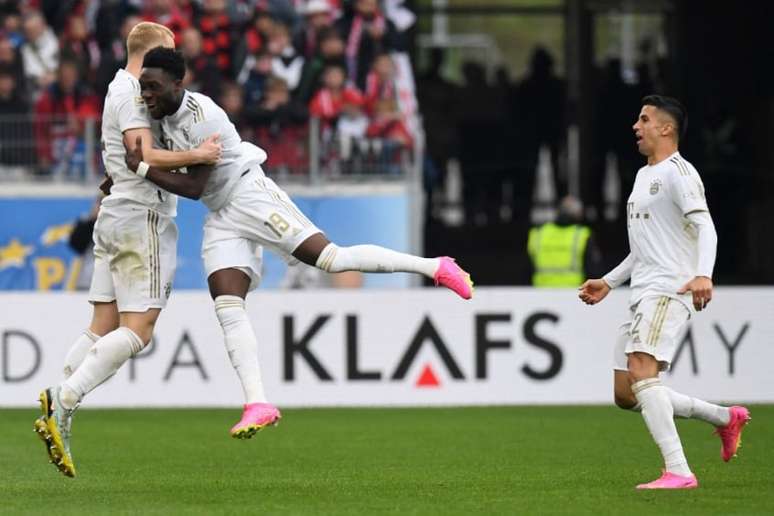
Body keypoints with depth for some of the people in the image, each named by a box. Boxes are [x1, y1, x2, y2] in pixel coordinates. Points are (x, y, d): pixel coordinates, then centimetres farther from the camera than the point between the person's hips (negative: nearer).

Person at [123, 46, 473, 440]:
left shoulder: (201, 117, -22)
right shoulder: (168, 112, 6)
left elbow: (194, 187, -23)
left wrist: (143, 169, -27)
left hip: (250, 197, -9)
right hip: (221, 221, 9)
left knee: (331, 259, -15)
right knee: (227, 308, -8)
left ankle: (436, 267, -3)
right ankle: (257, 404, -15)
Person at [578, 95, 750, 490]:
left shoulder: (678, 172, -7)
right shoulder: (644, 175, 23)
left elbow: (705, 227, -20)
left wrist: (703, 274, -36)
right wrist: (608, 283, 29)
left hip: (669, 290, -10)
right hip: (642, 295, 10)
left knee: (641, 373, -27)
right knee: (626, 396, 7)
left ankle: (678, 472, -32)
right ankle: (726, 418, 20)